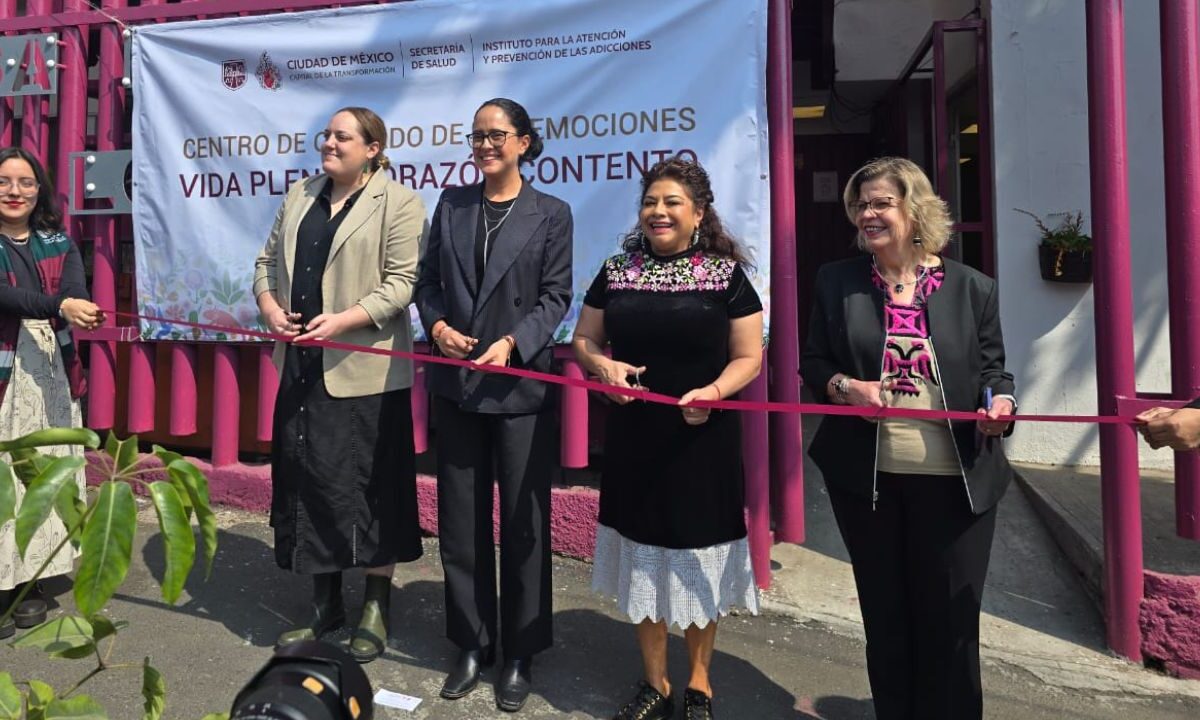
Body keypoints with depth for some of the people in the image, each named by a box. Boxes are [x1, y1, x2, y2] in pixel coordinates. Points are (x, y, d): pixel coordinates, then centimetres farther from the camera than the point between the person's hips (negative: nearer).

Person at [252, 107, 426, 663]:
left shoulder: (398, 203, -3)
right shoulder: (299, 196, 18)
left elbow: (401, 283, -11)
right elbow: (268, 260, 20)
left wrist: (341, 320, -20)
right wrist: (270, 306, 1)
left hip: (362, 368, -6)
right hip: (301, 366, 7)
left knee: (367, 485, 0)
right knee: (305, 480, 11)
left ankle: (376, 608, 19)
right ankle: (326, 605, 28)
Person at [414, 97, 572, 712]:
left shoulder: (551, 213, 2)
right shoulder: (451, 203, 12)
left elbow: (555, 297, -3)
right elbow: (427, 279, 10)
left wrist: (512, 344, -17)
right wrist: (437, 324, -10)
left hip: (520, 385, -3)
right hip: (456, 384, 3)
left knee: (523, 523, 6)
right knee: (460, 521, 10)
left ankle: (520, 654, 23)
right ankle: (472, 644, 28)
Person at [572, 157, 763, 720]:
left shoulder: (726, 273, -2)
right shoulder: (616, 271, 6)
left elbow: (748, 357, -2)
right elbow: (583, 339, 11)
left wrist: (713, 391, -20)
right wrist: (603, 365, -11)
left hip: (702, 438, -2)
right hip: (633, 437, 3)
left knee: (698, 560, 9)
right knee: (642, 560, 12)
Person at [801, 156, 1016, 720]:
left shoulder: (972, 287, 1)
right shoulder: (836, 281, 3)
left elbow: (992, 370, 6)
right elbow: (812, 364, 7)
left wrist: (999, 403, -16)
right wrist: (844, 387, -13)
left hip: (954, 479, -1)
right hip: (865, 477, 1)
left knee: (950, 620, 9)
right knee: (885, 616, 16)